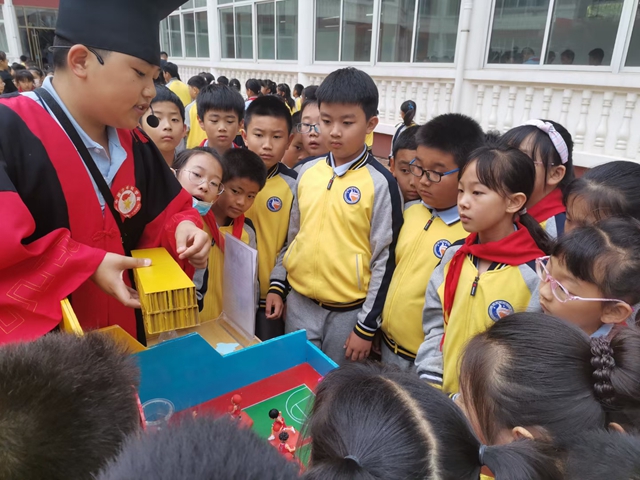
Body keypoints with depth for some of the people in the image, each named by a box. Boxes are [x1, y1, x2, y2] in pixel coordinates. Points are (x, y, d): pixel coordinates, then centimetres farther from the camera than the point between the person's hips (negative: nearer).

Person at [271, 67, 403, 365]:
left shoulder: (380, 183, -13)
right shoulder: (307, 171, 1)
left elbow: (385, 261, -10)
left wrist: (367, 326, -8)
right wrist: (277, 283, 8)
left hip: (348, 310, -4)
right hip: (299, 301, 4)